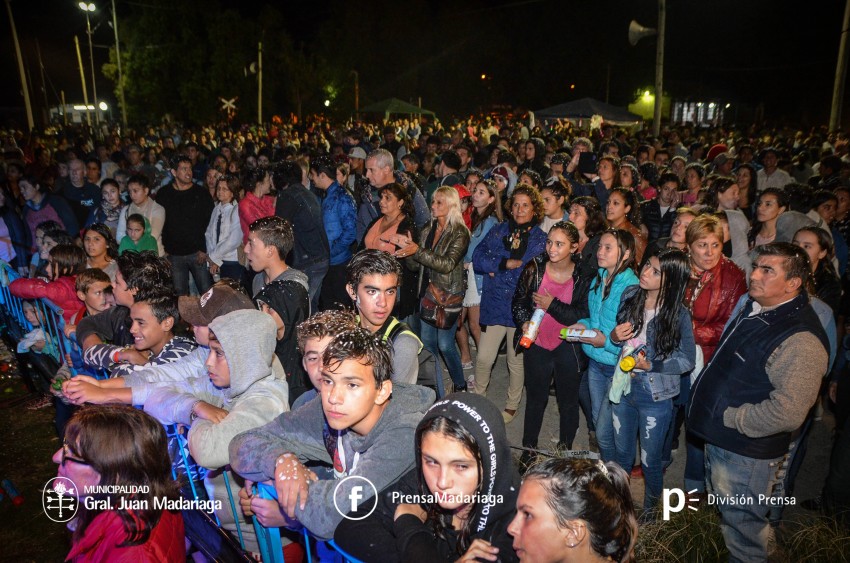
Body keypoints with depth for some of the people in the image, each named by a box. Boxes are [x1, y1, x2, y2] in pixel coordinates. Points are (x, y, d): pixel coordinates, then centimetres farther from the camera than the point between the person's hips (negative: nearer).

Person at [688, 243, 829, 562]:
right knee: (726, 513, 29)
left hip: (746, 454, -9)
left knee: (742, 527, 11)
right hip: (719, 438, 9)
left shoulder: (801, 339, -27)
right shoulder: (749, 304, 3)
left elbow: (787, 413, -34)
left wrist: (732, 418, -21)